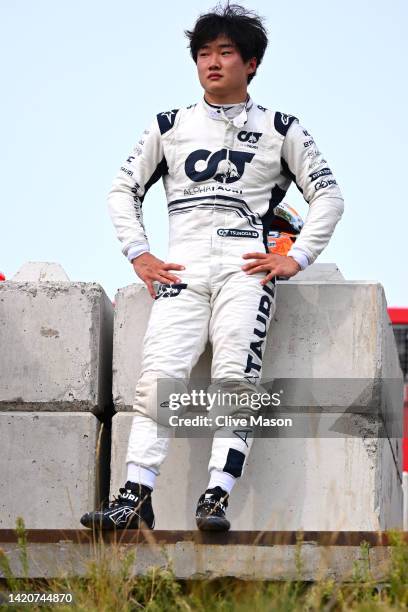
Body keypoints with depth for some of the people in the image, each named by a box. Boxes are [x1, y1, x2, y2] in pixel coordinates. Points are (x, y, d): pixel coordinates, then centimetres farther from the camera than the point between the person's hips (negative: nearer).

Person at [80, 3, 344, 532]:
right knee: (159, 378, -17)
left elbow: (328, 195, 14)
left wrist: (296, 258, 2)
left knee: (235, 378, -20)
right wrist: (139, 255, 8)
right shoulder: (170, 126, 20)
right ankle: (136, 498, -24)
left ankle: (216, 498, -24)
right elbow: (124, 189, 22)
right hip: (182, 269, 1)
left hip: (244, 268, -1)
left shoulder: (280, 129, 15)